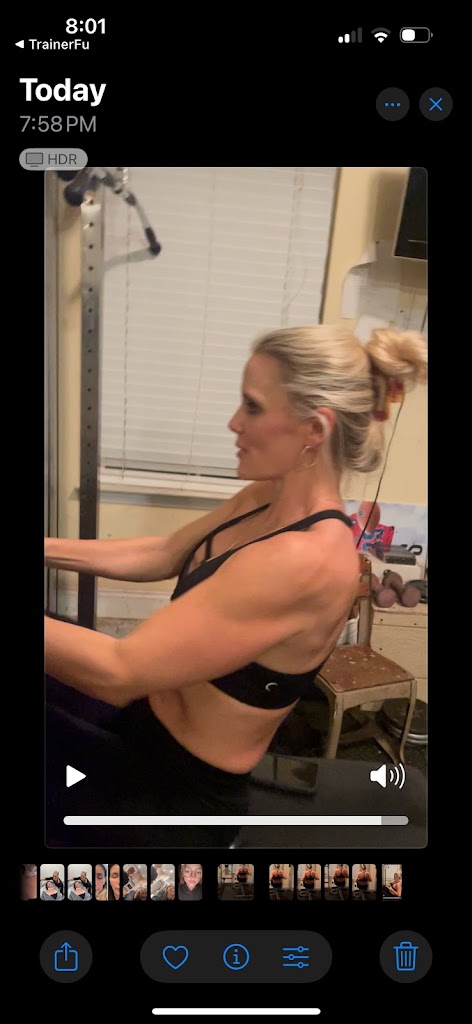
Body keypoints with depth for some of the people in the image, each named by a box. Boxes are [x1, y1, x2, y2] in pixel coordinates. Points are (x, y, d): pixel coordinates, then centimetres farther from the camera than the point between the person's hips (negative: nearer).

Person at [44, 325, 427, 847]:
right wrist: (46, 547, 3)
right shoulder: (266, 499, -4)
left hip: (174, 790, -8)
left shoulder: (305, 559, -34)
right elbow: (161, 555, 7)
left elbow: (119, 672, -32)